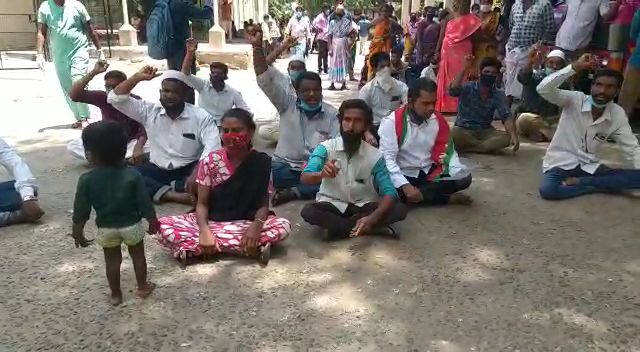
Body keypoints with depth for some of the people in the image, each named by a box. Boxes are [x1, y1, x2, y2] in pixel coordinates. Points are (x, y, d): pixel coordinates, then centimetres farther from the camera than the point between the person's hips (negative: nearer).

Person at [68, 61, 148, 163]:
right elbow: (74, 95, -25)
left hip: (130, 143, -2)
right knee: (72, 146, -18)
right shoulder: (102, 97, -12)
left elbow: (145, 129, -22)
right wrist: (93, 72, -32)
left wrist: (138, 148, -42)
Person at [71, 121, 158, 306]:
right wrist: (153, 221, 3)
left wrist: (77, 232, 5)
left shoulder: (86, 180, -17)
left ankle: (115, 294, 31)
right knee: (138, 255, 20)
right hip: (132, 225, 0)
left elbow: (81, 211, -10)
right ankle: (143, 287, 34)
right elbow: (145, 203, -12)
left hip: (106, 228, 0)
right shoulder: (133, 175, -18)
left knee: (112, 260, 19)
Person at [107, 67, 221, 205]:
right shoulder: (149, 111, 1)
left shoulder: (201, 117, -9)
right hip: (157, 169, 3)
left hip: (188, 170, -3)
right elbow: (115, 99, -3)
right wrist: (137, 77, -13)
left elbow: (213, 148, -20)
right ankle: (173, 195, -34)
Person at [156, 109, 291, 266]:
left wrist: (256, 225, -30)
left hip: (244, 223, 0)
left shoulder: (261, 162, -6)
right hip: (211, 221, 0)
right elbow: (202, 203, -6)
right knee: (164, 227, -25)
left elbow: (263, 203, -8)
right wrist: (204, 230, -27)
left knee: (283, 226, -29)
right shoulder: (210, 161, -6)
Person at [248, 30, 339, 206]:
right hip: (285, 167, -1)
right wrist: (257, 47, -20)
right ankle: (305, 189, -17)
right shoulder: (288, 104, 2)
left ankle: (292, 192, -21)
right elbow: (266, 80, -9)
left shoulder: (332, 114, 2)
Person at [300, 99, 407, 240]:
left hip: (363, 206, 1)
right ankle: (375, 229, -26)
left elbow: (389, 193, -15)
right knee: (308, 211, -33)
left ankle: (339, 227, -19)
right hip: (332, 205, 0)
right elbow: (305, 178, -24)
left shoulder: (375, 156, -10)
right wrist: (322, 174, -49)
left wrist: (372, 218, -35)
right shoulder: (326, 148, -12)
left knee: (399, 210, -23)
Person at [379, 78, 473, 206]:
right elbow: (387, 158, -20)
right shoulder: (392, 122, -14)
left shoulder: (439, 121, 1)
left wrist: (459, 172, -15)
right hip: (404, 175, -3)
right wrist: (405, 185, -33)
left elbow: (448, 152, 6)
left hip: (430, 172, 4)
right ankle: (449, 198, -23)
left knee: (464, 177, -17)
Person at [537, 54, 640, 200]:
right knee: (547, 190, -36)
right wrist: (575, 67, -31)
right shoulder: (574, 99, -11)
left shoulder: (618, 115, -1)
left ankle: (578, 182, -16)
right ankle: (599, 186, -12)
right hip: (560, 163, -3)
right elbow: (543, 89, -28)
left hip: (589, 166, 4)